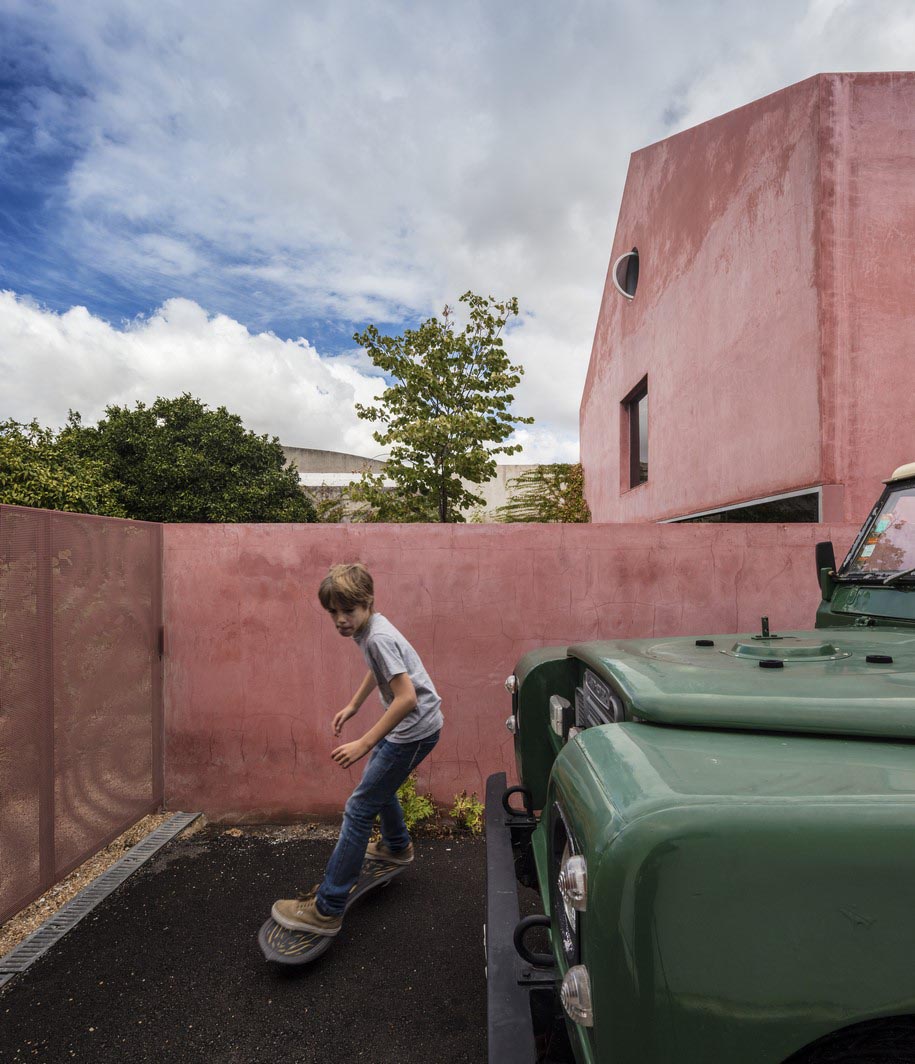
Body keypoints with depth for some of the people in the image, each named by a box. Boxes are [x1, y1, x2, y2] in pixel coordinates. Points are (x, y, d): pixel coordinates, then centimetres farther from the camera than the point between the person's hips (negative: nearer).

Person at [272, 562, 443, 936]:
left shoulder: (378, 637, -25)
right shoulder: (367, 629, 4)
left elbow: (407, 697, -31)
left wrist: (363, 744, -29)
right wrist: (352, 705, 28)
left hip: (415, 728, -10)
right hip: (407, 724, 10)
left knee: (359, 809, -5)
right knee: (377, 780, 31)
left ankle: (326, 910, 4)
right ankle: (397, 846, 54)